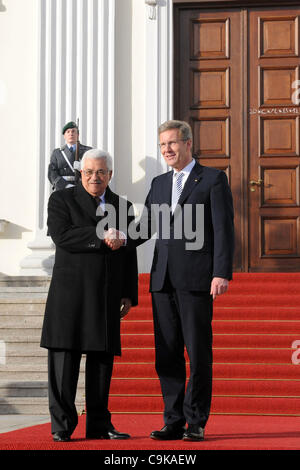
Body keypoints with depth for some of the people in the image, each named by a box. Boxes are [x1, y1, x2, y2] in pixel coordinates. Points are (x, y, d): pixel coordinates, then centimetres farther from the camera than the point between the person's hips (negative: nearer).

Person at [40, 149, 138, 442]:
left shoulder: (123, 206, 15)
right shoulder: (61, 200, 4)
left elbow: (129, 254, 15)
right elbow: (61, 236, -13)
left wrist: (129, 295, 9)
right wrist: (101, 237, -16)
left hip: (108, 295, 4)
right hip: (70, 291, -4)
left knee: (103, 357, 5)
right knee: (64, 358, -5)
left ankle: (99, 424, 11)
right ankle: (62, 425, -1)